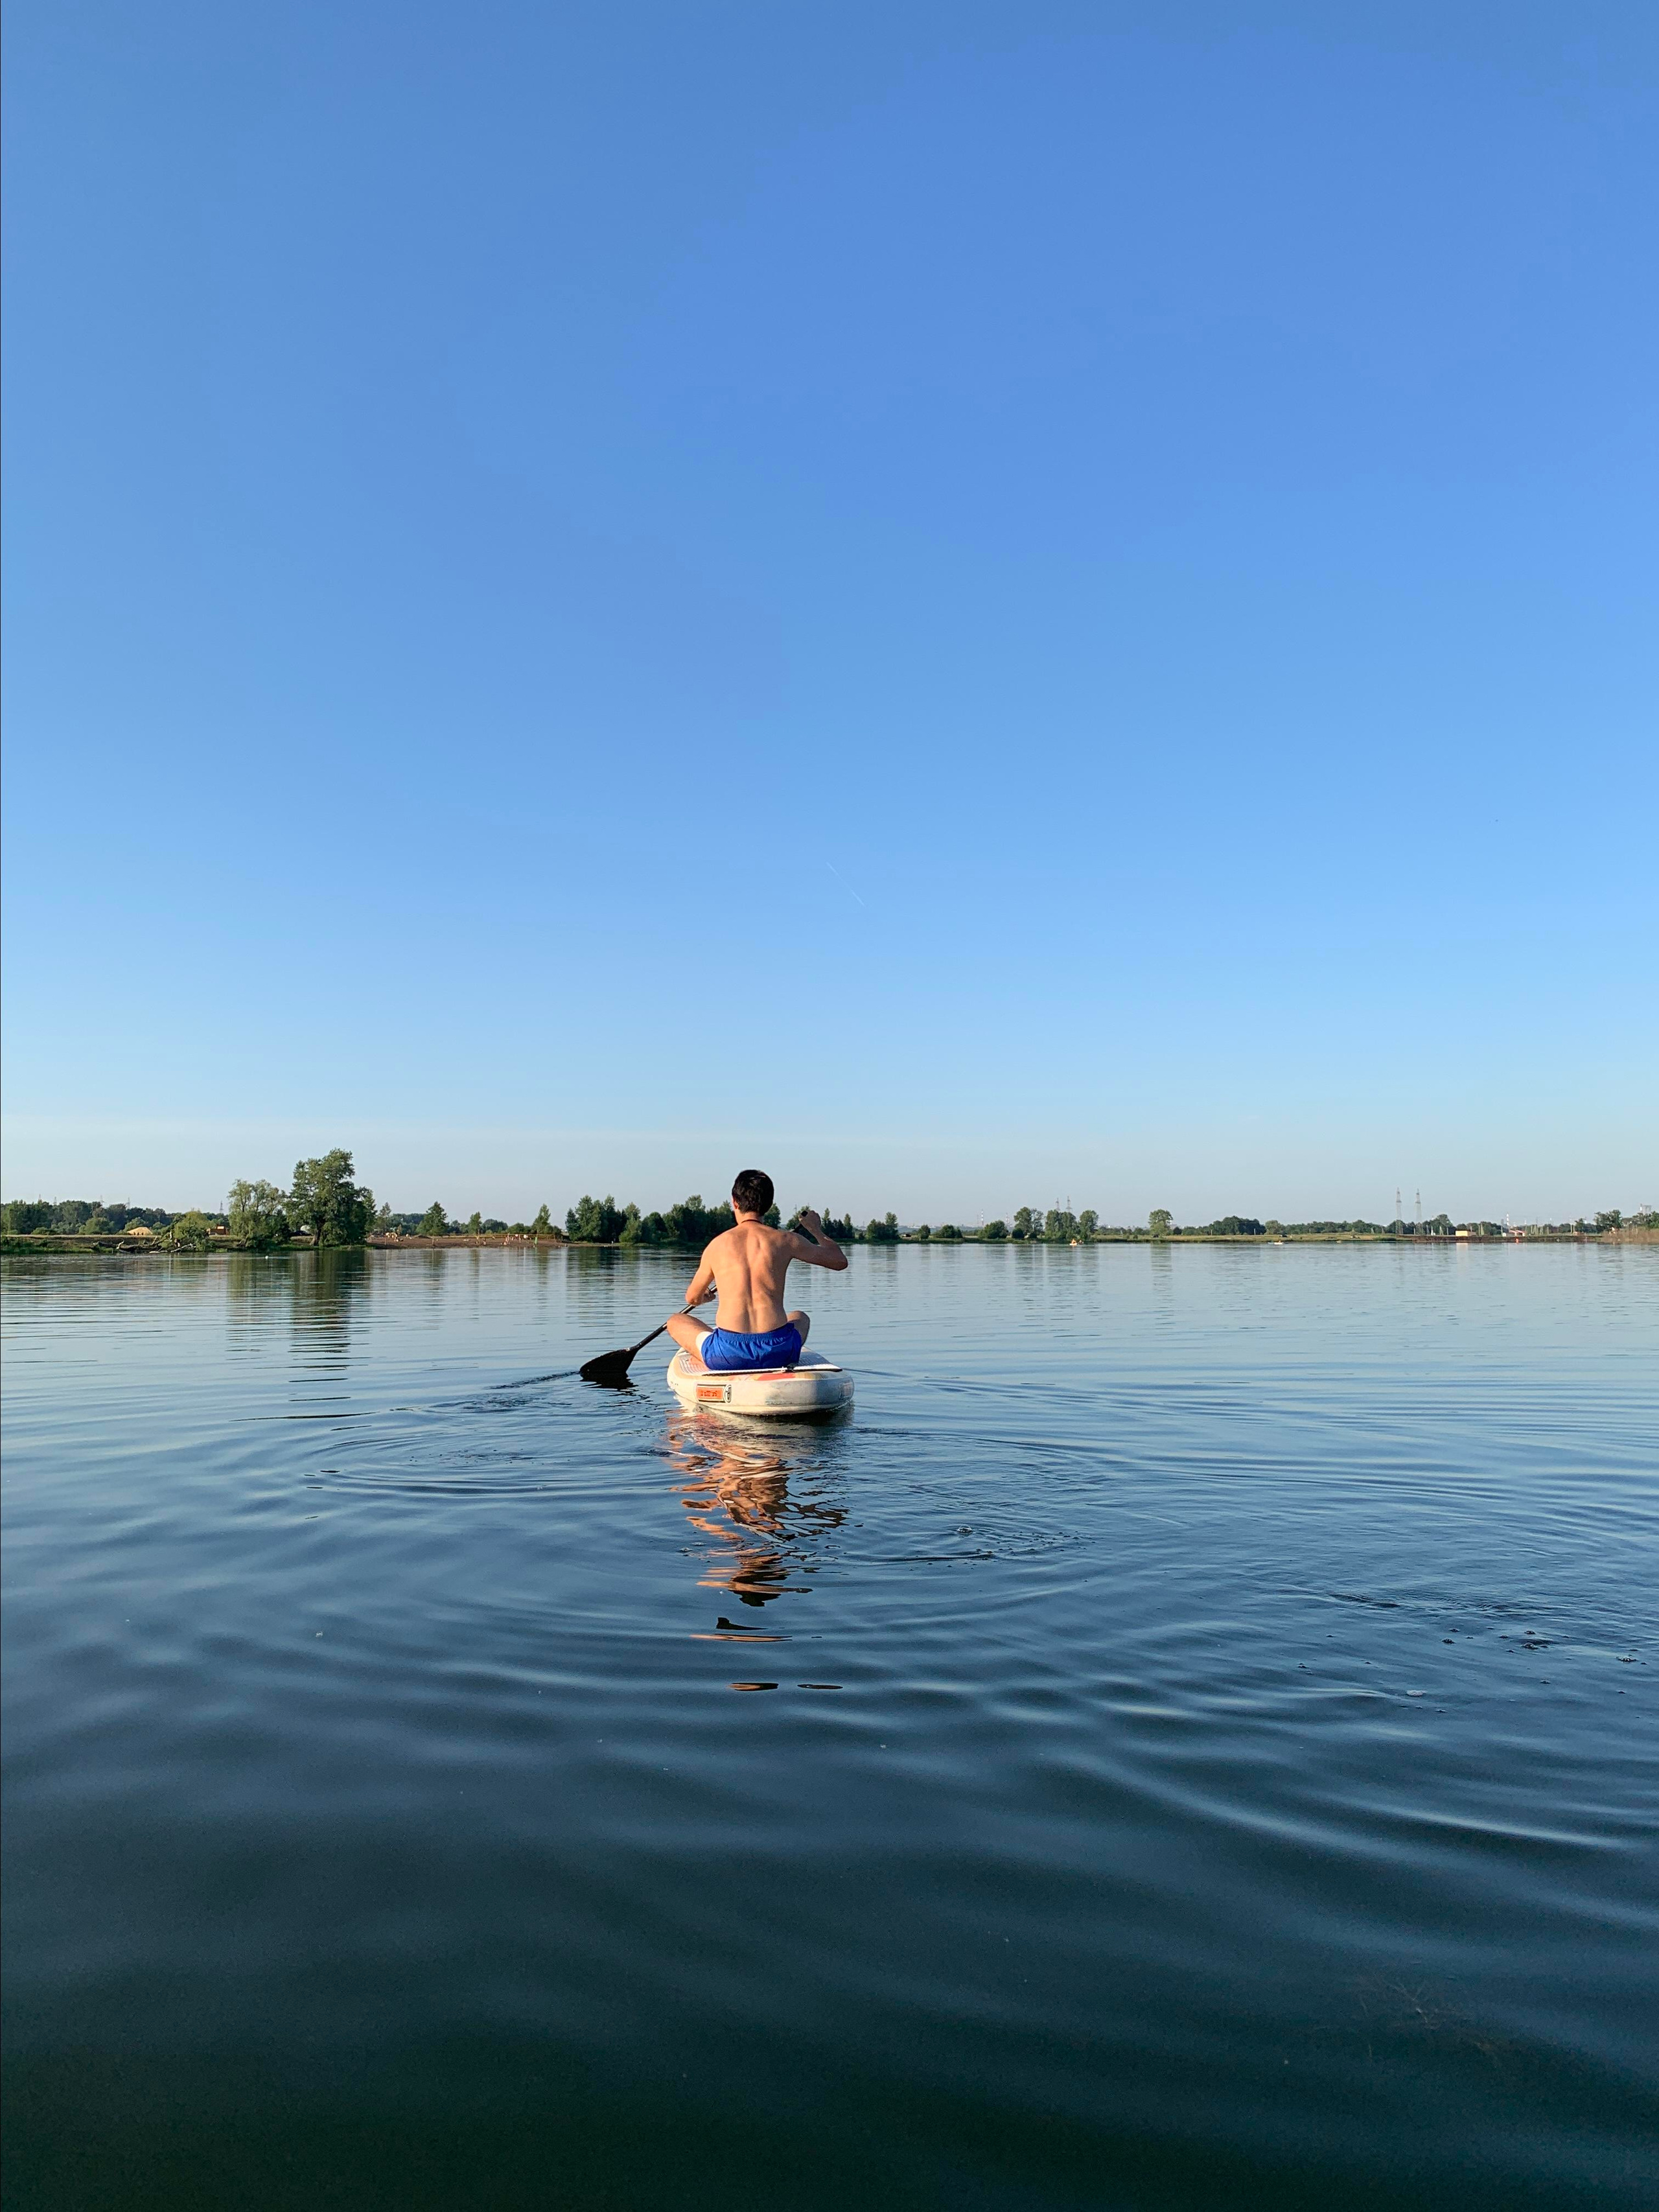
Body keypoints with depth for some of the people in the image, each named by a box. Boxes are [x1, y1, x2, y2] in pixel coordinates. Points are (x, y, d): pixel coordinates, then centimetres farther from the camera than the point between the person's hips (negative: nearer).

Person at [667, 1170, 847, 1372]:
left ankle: (707, 1361, 11)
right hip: (777, 1352, 1)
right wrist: (816, 1229, 34)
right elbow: (840, 1261, 16)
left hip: (728, 1354, -1)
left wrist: (704, 1294, 44)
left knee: (676, 1322, 27)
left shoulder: (717, 1245, 3)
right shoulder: (785, 1240, 2)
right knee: (800, 1318, 36)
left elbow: (692, 1299, 19)